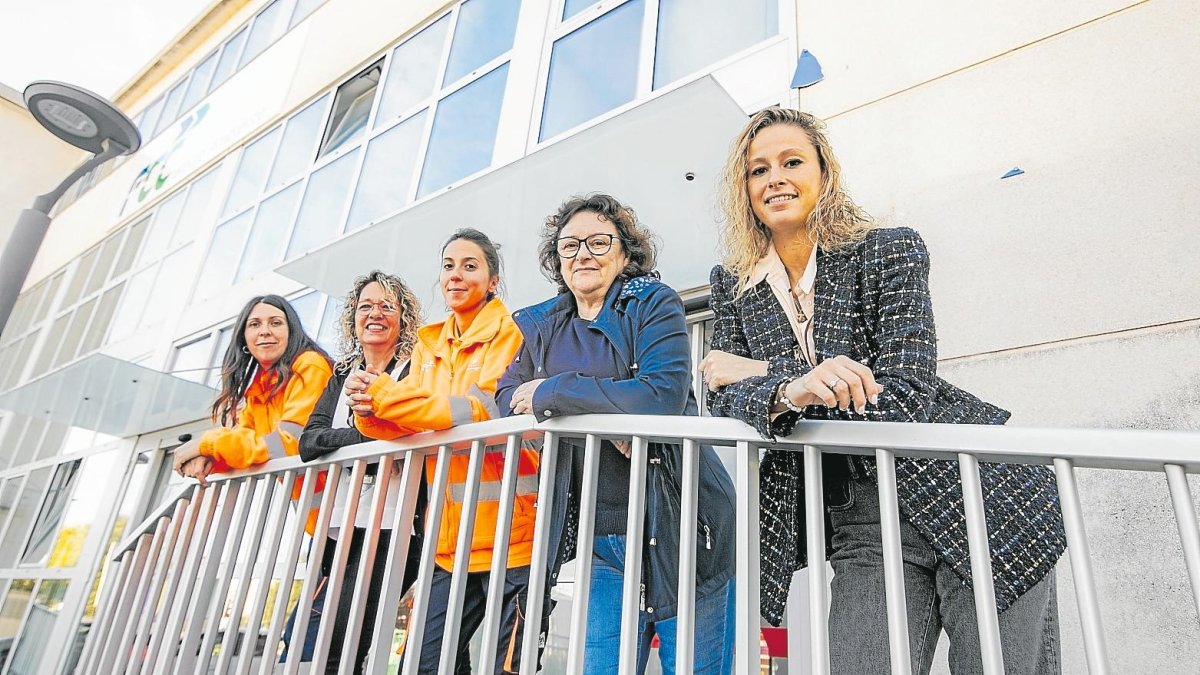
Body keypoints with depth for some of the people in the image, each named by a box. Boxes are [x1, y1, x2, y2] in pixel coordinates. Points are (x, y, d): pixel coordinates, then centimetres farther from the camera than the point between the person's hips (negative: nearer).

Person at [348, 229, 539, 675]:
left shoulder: (508, 333, -2)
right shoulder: (429, 344, 17)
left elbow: (491, 412, -17)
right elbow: (406, 428, 10)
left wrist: (387, 394, -19)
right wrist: (371, 411, -13)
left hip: (510, 533, -6)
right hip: (450, 540, 6)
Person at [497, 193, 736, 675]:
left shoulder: (653, 303, -5)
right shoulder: (539, 326, 12)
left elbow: (663, 395, -21)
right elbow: (507, 399, 2)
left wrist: (549, 393, -14)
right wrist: (599, 412, -14)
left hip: (679, 528, -4)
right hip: (601, 538, 4)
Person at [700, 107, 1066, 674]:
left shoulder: (891, 251, -8)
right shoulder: (733, 285, 4)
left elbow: (903, 397, -19)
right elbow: (725, 400, -7)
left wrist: (761, 372, -17)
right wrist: (790, 390, -30)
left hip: (975, 502, -2)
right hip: (860, 528, 3)